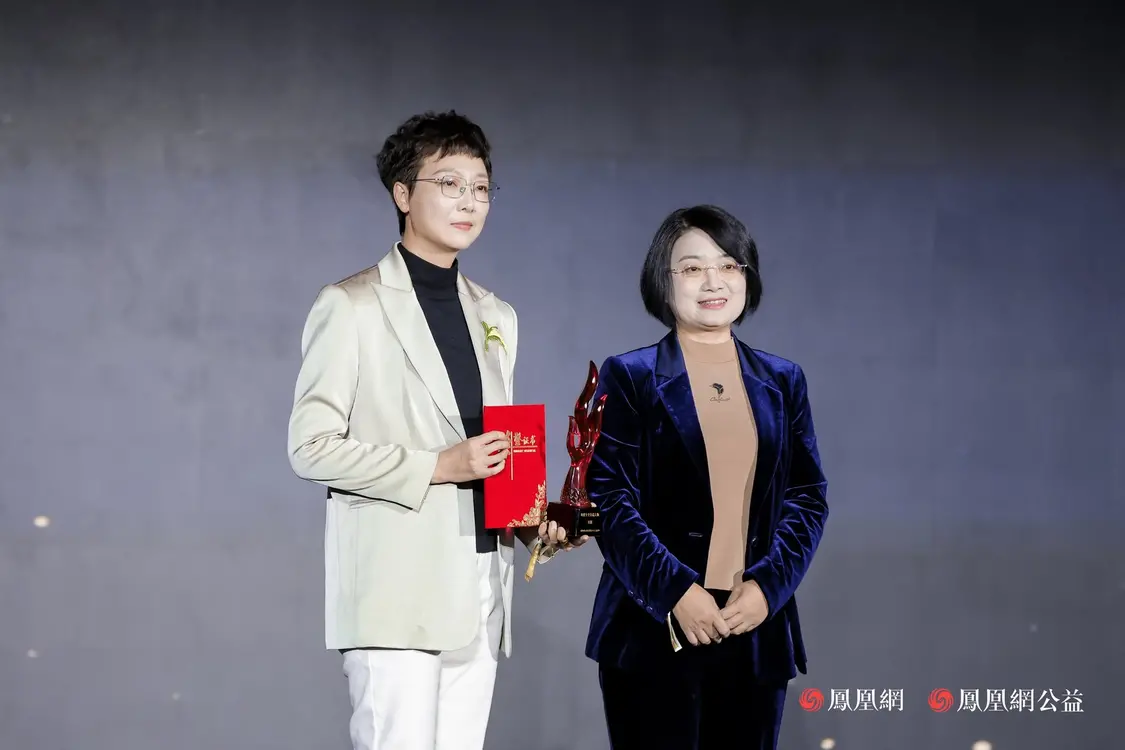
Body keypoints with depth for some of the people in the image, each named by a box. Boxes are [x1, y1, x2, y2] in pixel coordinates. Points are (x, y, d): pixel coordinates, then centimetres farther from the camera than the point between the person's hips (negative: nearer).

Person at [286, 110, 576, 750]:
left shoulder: (498, 317, 19)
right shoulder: (351, 306, -2)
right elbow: (311, 446, -8)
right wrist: (437, 467, -14)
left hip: (480, 587, 6)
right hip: (396, 586, -6)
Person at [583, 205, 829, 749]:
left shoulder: (782, 382, 12)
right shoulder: (628, 378, 2)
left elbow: (808, 498, 8)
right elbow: (608, 497, -6)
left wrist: (768, 586, -8)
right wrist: (674, 590, -16)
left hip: (758, 630, 3)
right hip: (653, 632, -3)